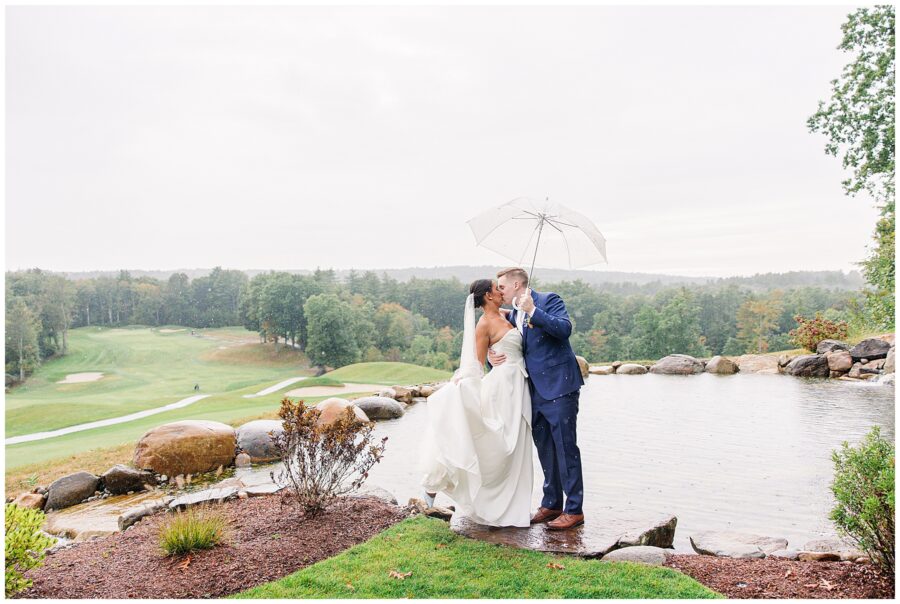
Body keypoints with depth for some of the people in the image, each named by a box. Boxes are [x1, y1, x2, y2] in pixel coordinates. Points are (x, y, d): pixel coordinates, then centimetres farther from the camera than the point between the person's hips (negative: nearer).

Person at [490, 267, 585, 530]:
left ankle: (574, 510, 4)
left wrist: (533, 311, -22)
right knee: (545, 449, 14)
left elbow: (564, 329, -20)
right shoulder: (512, 316, 16)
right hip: (535, 391, 8)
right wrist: (493, 358, -4)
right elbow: (509, 351, 18)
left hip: (558, 386, -8)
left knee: (565, 447, -4)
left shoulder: (549, 300, -5)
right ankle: (551, 504, 25)